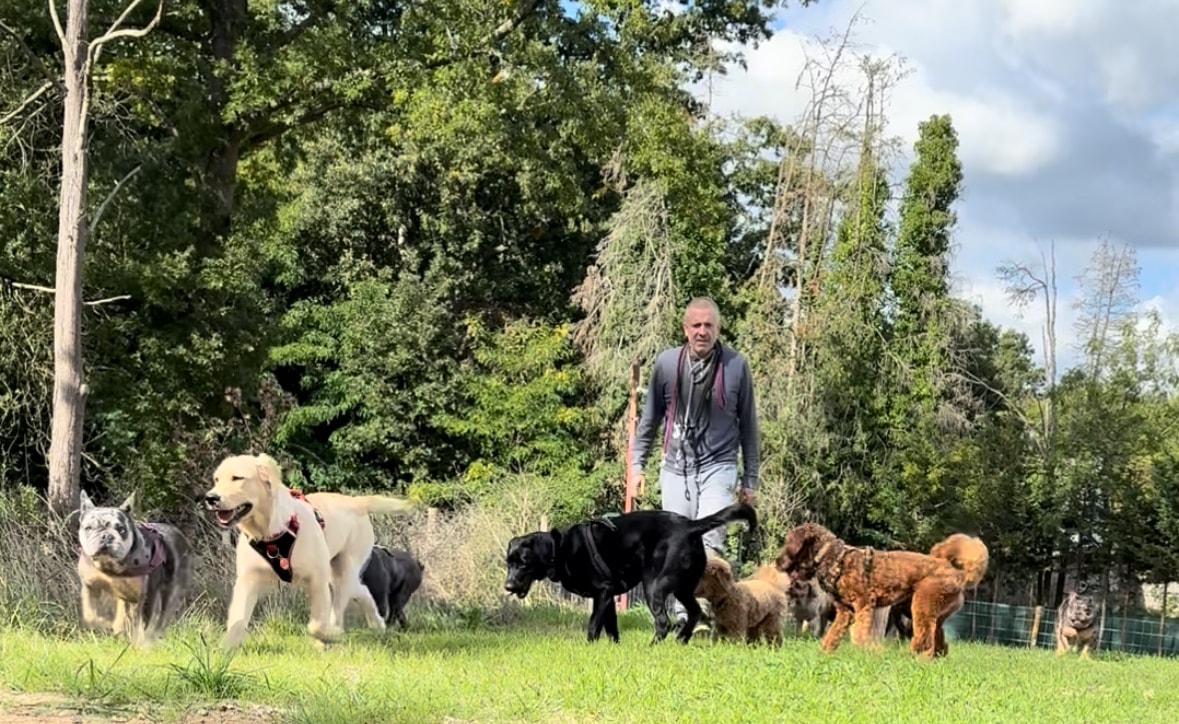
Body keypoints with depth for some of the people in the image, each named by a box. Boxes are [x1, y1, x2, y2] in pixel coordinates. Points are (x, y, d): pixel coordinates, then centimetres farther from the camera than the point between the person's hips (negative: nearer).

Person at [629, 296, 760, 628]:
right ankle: (682, 618, 13)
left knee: (709, 543, -16)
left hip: (718, 466, -2)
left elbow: (748, 423, 5)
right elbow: (649, 417, 12)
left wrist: (750, 480, 7)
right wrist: (637, 464, 11)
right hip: (675, 467, 3)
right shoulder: (666, 362, 0)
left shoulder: (736, 365, -4)